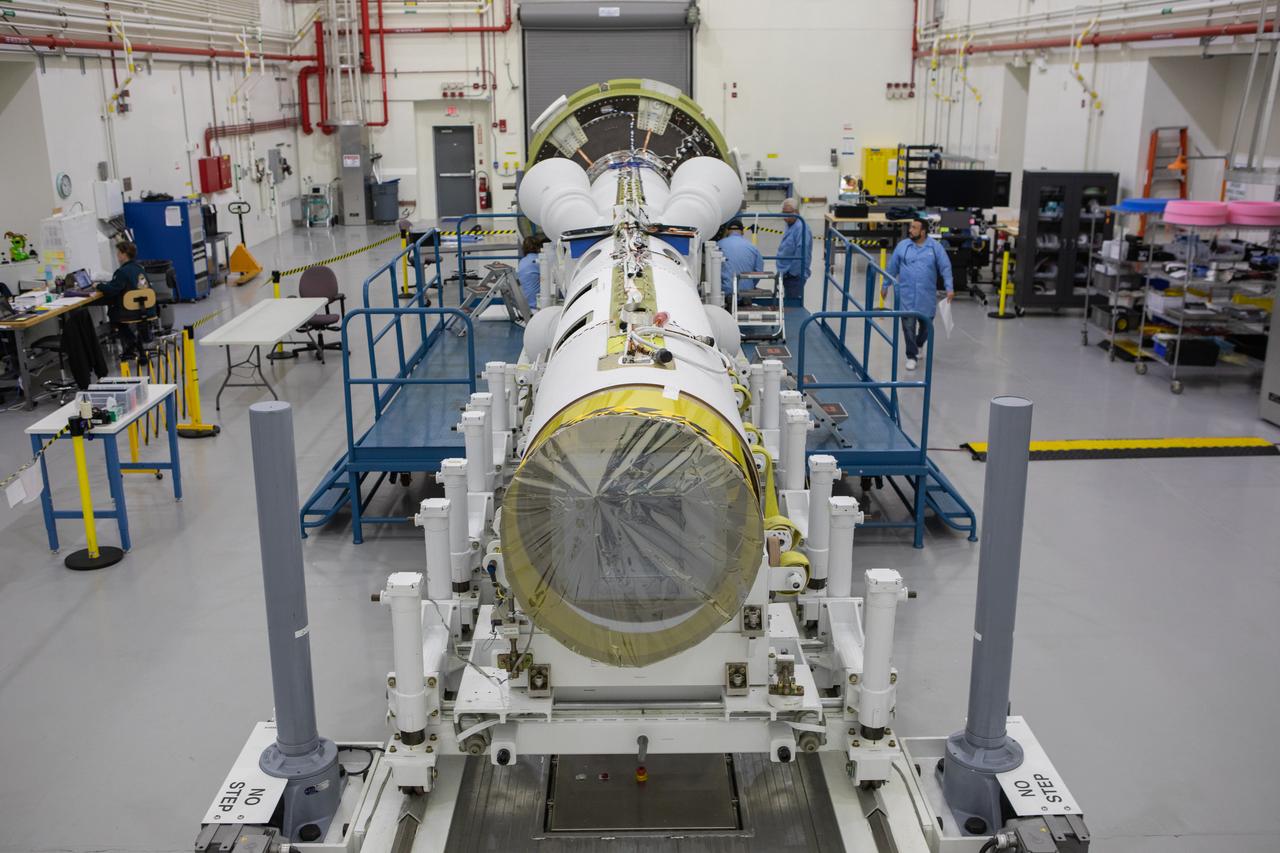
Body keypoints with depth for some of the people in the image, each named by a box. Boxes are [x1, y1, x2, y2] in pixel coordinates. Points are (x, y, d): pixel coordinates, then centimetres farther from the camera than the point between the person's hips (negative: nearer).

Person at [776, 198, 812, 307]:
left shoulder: (801, 227, -18)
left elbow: (801, 254, -24)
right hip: (788, 274, 10)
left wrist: (792, 272, -20)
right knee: (788, 304, 18)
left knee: (793, 306, -10)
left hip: (794, 276, -10)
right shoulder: (790, 226, 14)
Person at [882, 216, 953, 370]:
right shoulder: (902, 246, 2)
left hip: (926, 296, 0)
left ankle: (918, 344, 42)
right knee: (908, 326, -6)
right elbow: (892, 267, 10)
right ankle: (911, 356, 6)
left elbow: (945, 267, -1)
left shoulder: (935, 247, -1)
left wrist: (949, 288, -10)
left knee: (926, 325, 11)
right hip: (906, 295, 0)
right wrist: (885, 286, 13)